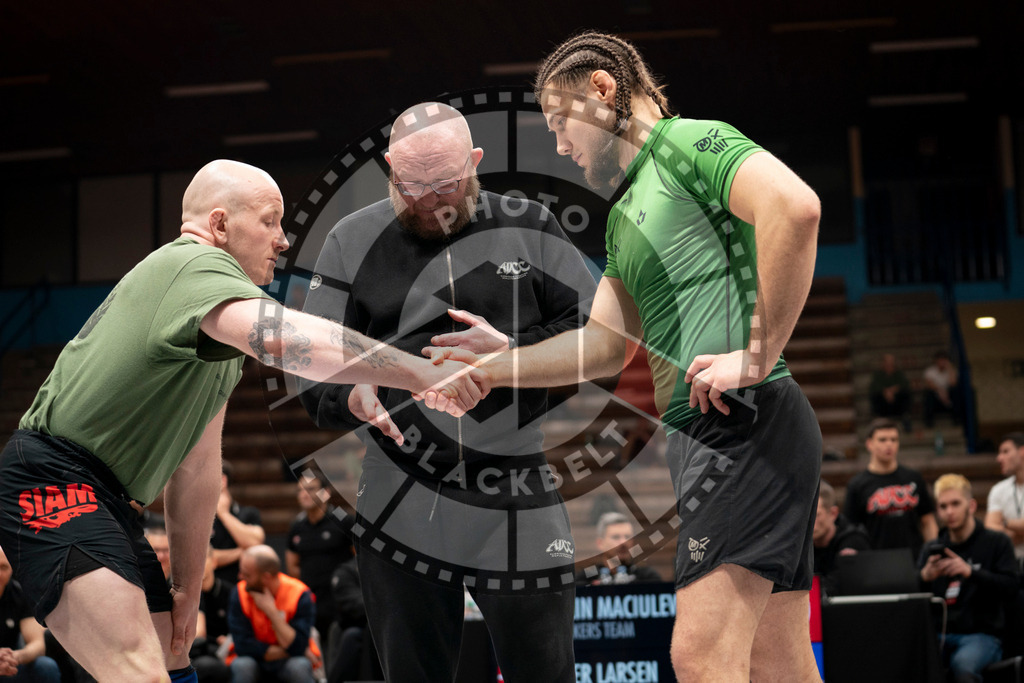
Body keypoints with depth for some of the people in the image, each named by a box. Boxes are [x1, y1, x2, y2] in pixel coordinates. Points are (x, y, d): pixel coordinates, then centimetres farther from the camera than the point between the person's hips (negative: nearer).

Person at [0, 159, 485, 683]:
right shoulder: (192, 264, -13)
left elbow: (196, 466, 21)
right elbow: (285, 338, -33)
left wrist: (187, 589, 20)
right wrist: (423, 374, -33)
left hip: (108, 501, 11)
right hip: (53, 476, -11)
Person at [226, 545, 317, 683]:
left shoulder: (300, 595, -16)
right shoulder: (240, 593, -12)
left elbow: (297, 647, -21)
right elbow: (242, 644, -16)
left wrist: (271, 611, -25)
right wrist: (285, 652, -17)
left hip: (287, 662, -1)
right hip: (254, 659, 1)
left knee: (299, 667, -33)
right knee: (241, 666, -32)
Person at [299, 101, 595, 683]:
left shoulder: (528, 228, 3)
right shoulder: (354, 242, 4)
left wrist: (509, 350, -12)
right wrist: (349, 399, -19)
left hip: (518, 509, -1)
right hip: (402, 511, 1)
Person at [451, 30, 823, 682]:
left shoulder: (689, 141, -4)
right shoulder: (624, 216, 25)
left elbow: (796, 205, -22)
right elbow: (607, 345, 24)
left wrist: (757, 355, -21)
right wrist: (490, 368, 17)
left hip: (747, 420, -10)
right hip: (704, 432, 10)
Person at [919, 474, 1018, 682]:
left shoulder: (996, 542, 7)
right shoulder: (932, 550, 18)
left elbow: (1010, 588, -6)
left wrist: (971, 572, -21)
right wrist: (925, 577, -12)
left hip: (982, 634, -3)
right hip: (939, 633, 3)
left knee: (962, 665, -38)